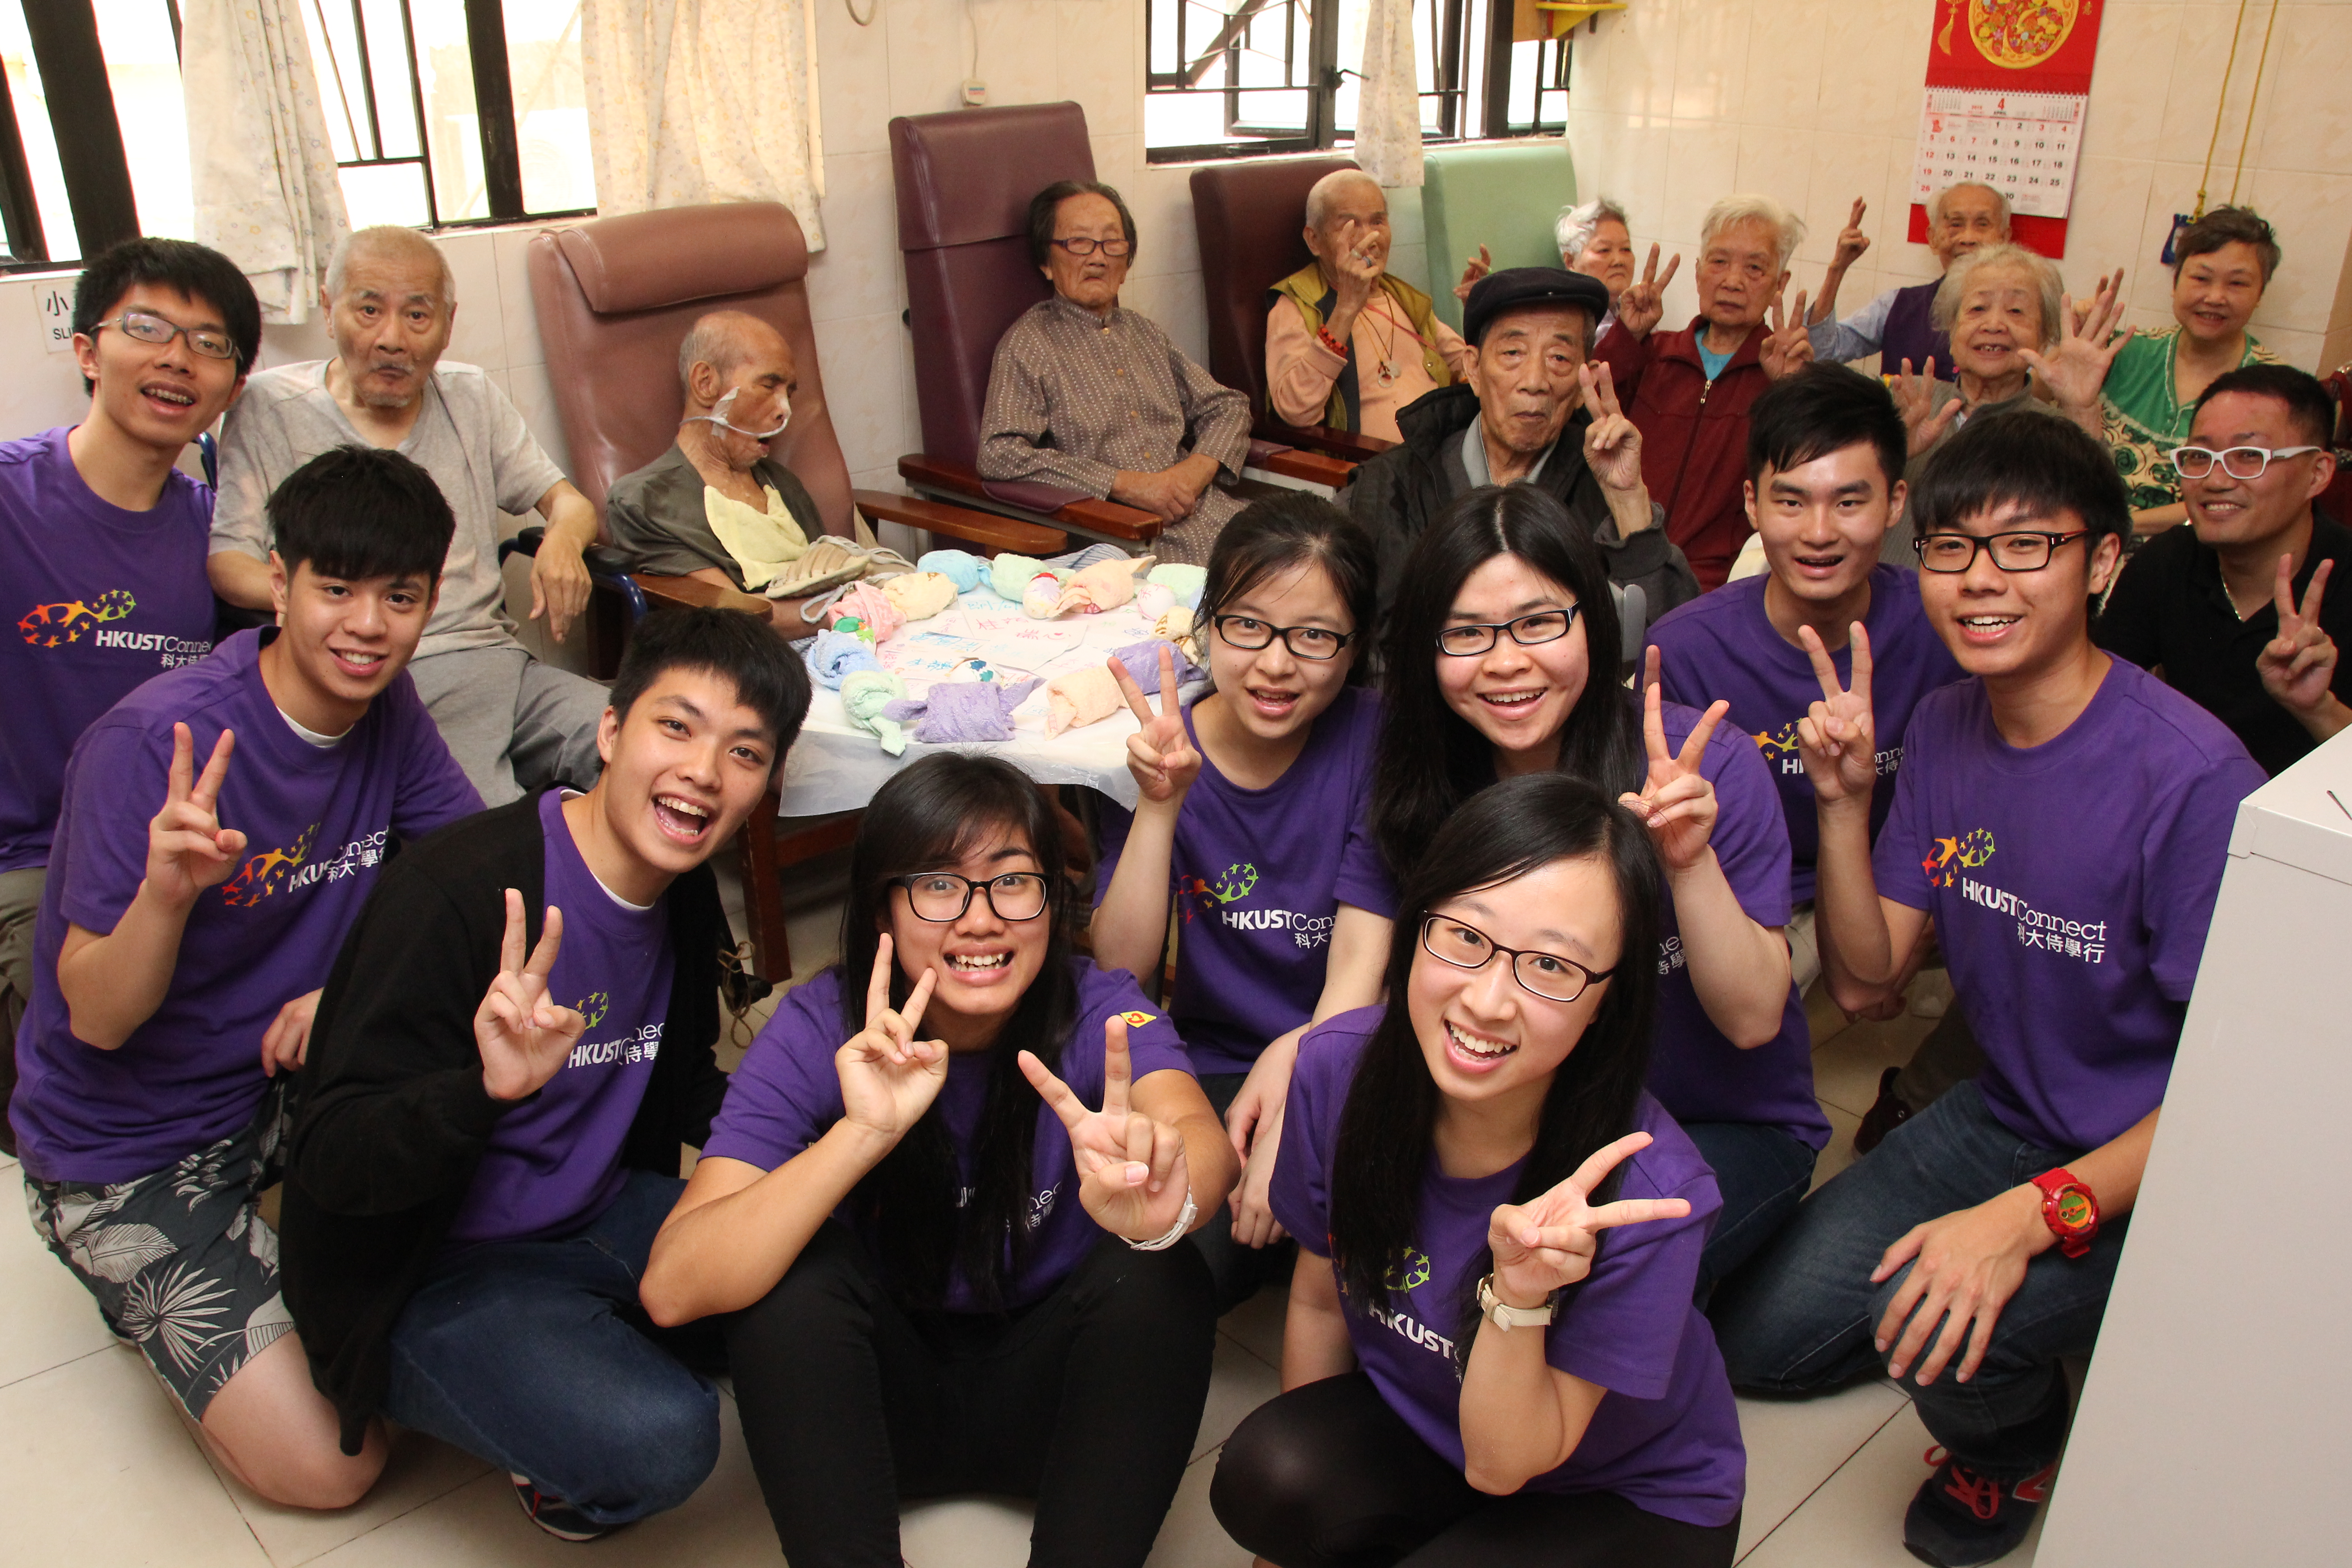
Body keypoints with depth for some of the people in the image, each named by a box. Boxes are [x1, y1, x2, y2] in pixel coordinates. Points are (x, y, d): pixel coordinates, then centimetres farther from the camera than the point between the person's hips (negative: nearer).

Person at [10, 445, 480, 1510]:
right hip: (130, 1149, -6)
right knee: (328, 1468, -11)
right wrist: (168, 890, -43)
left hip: (291, 1078, 6)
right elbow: (97, 1019, -23)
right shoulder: (152, 743, -26)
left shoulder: (386, 707, -7)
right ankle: (151, 1286, 15)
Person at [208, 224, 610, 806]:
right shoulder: (270, 408, 7)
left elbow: (565, 499, 20)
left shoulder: (472, 398, 18)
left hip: (495, 662, 4)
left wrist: (563, 540, -6)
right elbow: (224, 557, 0)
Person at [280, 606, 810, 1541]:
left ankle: (597, 1355, 9)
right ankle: (553, 1450, 5)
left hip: (600, 1218, 7)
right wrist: (489, 1088, -44)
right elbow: (333, 1166, -24)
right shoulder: (455, 891, -23)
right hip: (430, 1276, -7)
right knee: (659, 1440, -29)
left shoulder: (687, 899, 1)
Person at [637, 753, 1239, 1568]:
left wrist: (1162, 1203, -64)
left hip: (1045, 1390, 1)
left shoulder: (1098, 1011, -16)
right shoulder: (819, 1030, -18)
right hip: (879, 1389, 0)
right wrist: (863, 1135, -43)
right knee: (800, 1265, -27)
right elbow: (673, 1289, -29)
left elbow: (1200, 1133, -39)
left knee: (1159, 1278, -27)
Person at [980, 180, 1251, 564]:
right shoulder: (1028, 344, 2)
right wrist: (1126, 484, -14)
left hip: (1217, 518, 6)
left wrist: (1197, 469, 1)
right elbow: (1000, 456, -12)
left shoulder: (1146, 333, 24)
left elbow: (1227, 406, 25)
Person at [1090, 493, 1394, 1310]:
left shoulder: (1374, 740, -7)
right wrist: (1160, 804, -21)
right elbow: (1121, 964, -9)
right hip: (1214, 1070, 2)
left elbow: (1361, 963, -13)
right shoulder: (1162, 752, -2)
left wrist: (1293, 1084, -30)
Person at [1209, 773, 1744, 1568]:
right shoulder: (1338, 1069, -22)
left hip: (1634, 1496, -2)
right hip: (1417, 1418, 3)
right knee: (1264, 1477, -26)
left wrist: (1520, 1293, -42)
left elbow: (1502, 1464, -22)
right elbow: (1320, 1300, -3)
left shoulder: (1643, 1196, -33)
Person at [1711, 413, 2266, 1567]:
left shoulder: (2191, 778, -26)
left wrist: (2035, 1215, -32)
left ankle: (2016, 1436, 5)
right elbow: (1862, 979, -2)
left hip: (2156, 1166, -6)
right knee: (1757, 1341, 4)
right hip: (2006, 1117, 6)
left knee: (1937, 1329, -32)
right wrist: (1843, 802, -17)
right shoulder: (1942, 730, -4)